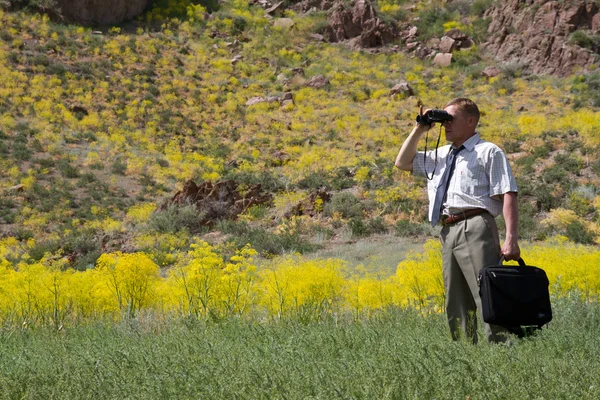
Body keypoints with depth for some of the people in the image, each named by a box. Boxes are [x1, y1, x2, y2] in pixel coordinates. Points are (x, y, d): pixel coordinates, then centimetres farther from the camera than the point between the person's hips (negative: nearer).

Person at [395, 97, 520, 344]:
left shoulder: (488, 152, 5)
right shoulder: (442, 155, 26)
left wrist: (510, 239, -16)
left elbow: (508, 195, -4)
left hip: (475, 228, -7)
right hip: (447, 233, 7)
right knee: (456, 304, 5)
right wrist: (419, 130, 22)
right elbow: (403, 162, 34)